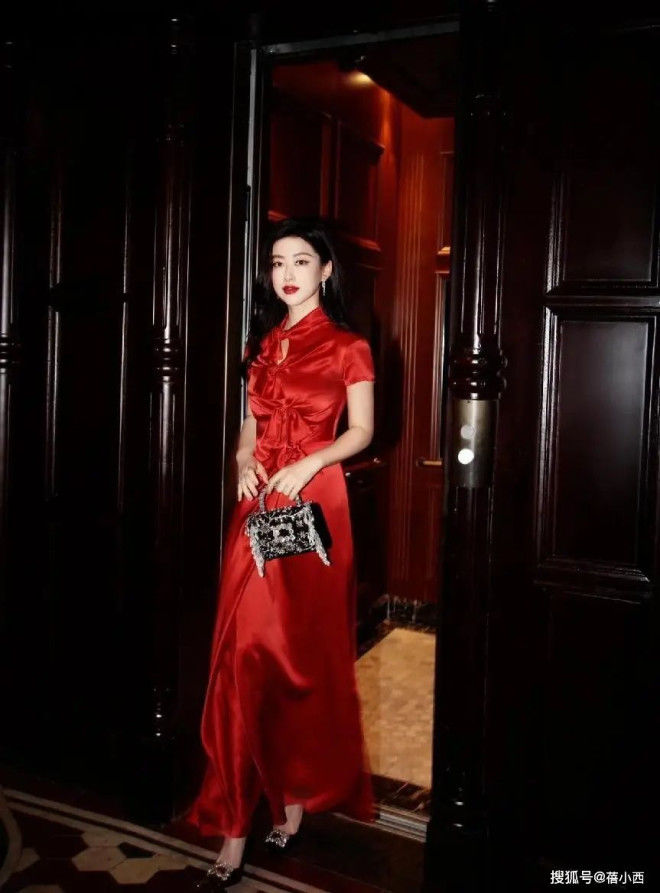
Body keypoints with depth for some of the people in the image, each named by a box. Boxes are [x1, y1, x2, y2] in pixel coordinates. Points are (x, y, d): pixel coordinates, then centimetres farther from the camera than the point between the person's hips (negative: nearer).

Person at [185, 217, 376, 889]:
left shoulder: (347, 346, 0)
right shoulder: (265, 342, 16)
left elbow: (362, 430, -1)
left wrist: (308, 464, -15)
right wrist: (243, 460, -1)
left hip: (313, 502, -4)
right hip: (257, 503, 5)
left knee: (306, 653, 5)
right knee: (243, 656, 0)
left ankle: (298, 796, 25)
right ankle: (233, 835, 8)